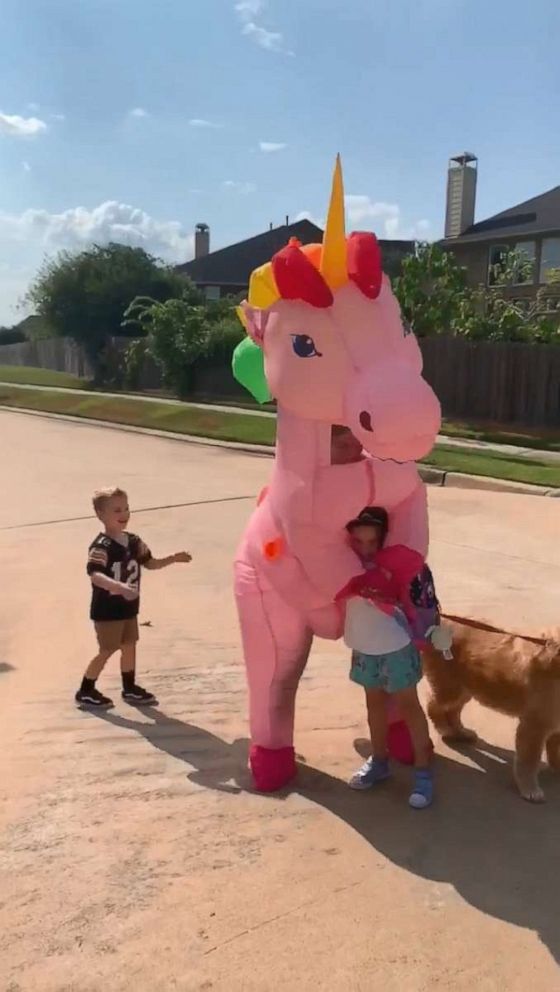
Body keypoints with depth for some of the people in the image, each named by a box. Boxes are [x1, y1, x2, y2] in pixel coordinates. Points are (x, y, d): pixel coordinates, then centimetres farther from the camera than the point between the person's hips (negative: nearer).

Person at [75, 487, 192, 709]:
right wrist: (119, 587, -49)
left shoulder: (134, 542, 3)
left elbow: (149, 563, 16)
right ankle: (86, 692, 17)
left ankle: (130, 688, 31)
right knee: (107, 650, 1)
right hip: (107, 610, -7)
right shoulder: (101, 546, -22)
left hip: (129, 608, 7)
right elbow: (94, 574, -35)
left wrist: (173, 559, 3)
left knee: (129, 645, 15)